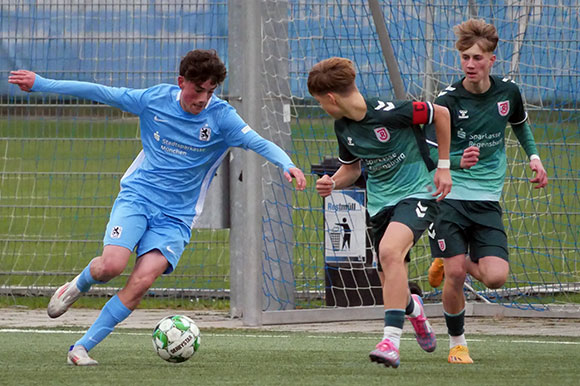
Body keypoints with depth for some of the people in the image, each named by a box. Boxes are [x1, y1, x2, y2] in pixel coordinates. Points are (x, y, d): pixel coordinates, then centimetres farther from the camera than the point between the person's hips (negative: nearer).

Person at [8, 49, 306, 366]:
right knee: (112, 265, -24)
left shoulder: (221, 117, -7)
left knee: (143, 280, -20)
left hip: (176, 216, 0)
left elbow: (259, 143, -18)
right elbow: (99, 93, 4)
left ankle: (81, 348, -10)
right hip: (137, 196, 0)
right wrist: (41, 84, 5)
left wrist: (287, 165, -38)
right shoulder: (155, 100, -3)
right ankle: (77, 287, 14)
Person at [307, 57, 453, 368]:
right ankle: (413, 308, 47)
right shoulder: (343, 126, 1)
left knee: (389, 251, -33)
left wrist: (444, 166, -8)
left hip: (416, 193, -7)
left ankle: (391, 341, -35)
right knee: (392, 286, 8)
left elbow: (440, 114, -10)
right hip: (380, 203, 7)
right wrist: (332, 183, -6)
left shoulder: (389, 112, -21)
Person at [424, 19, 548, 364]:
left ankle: (448, 263, 19)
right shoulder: (448, 102, -10)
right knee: (456, 277, -12)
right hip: (449, 197, -3)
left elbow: (520, 124, 26)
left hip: (487, 202, 3)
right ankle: (457, 343, 12)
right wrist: (458, 162, -33)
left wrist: (534, 156, 16)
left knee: (495, 277, -13)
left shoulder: (508, 92, 2)